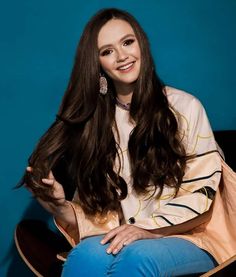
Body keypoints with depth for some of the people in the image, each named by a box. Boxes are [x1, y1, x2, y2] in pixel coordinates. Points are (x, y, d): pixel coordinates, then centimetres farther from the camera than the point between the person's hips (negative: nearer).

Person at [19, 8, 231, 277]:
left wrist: (147, 229, -14)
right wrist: (61, 206, -17)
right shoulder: (93, 118, 9)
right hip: (118, 238, 2)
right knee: (90, 254, -34)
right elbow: (96, 204, 5)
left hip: (185, 239, -1)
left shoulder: (185, 107, 2)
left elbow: (203, 193, -1)